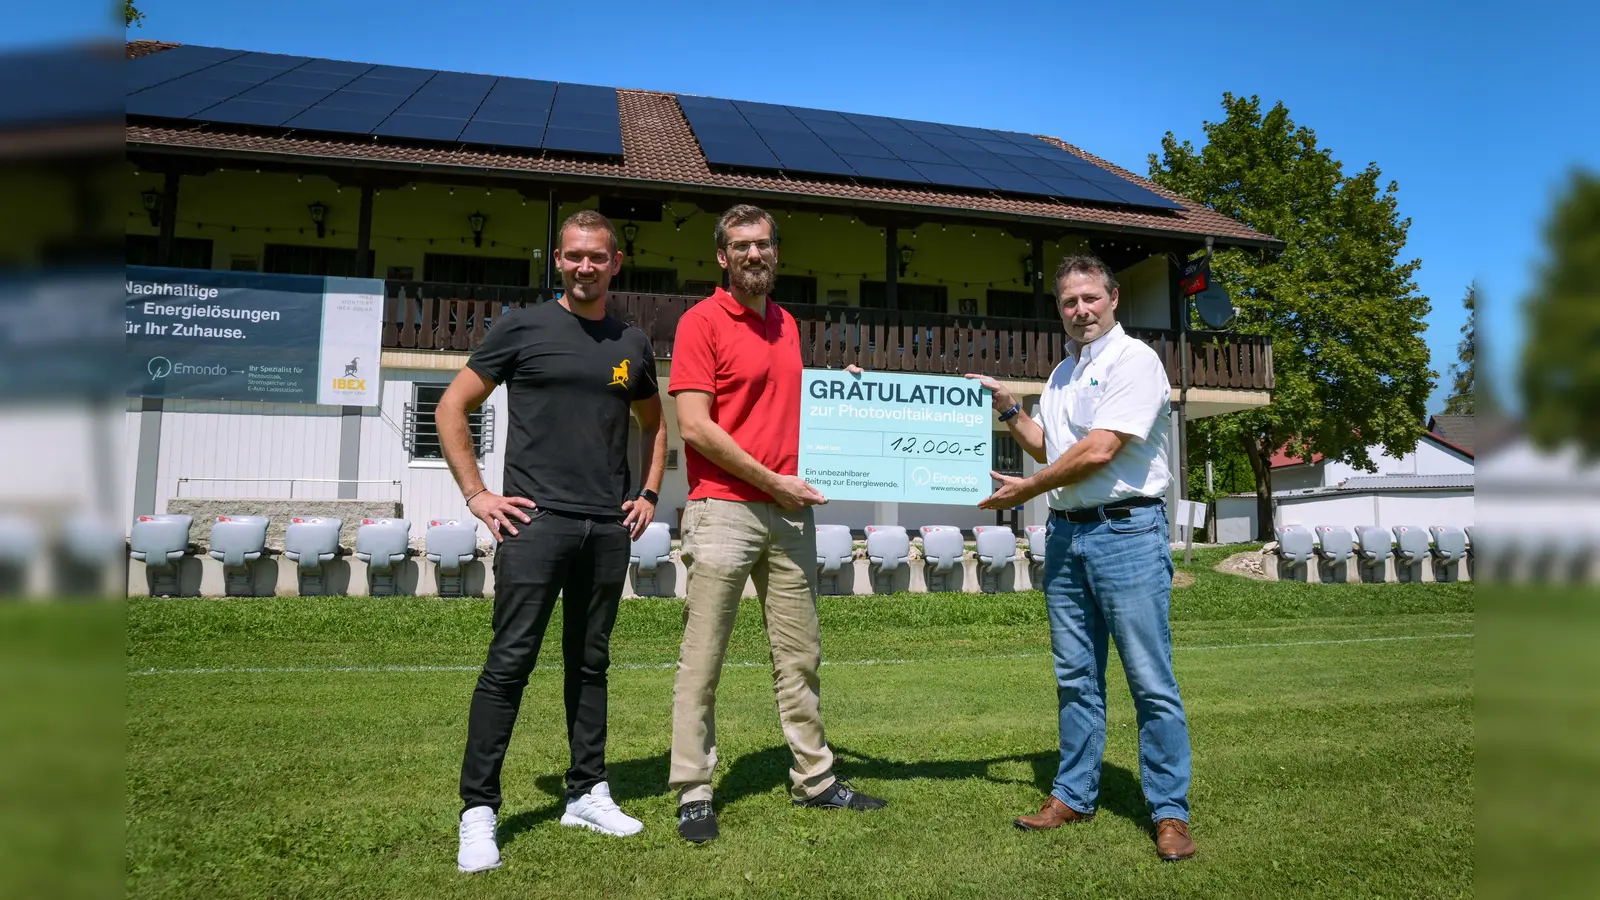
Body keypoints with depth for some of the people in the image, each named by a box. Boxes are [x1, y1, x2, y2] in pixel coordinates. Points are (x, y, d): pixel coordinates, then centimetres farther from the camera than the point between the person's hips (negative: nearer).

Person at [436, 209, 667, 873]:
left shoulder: (633, 344, 12)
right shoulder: (522, 327, 1)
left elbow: (654, 424, 25)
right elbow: (452, 408, 3)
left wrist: (649, 494, 11)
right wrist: (476, 494, -4)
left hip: (609, 528, 4)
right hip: (536, 520, -4)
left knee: (590, 663, 12)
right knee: (510, 663, -4)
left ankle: (587, 793, 23)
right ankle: (478, 811, 6)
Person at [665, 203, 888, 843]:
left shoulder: (786, 325, 17)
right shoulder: (702, 322, -5)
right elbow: (694, 427, -13)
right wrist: (772, 481, -13)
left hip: (790, 510, 7)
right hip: (724, 509, -7)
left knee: (800, 654, 13)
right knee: (702, 660, 0)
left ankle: (814, 779, 25)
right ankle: (693, 795, 11)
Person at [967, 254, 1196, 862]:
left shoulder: (1135, 360, -8)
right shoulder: (1062, 374, 18)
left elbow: (1098, 451, -16)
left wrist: (1026, 489, -6)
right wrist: (1008, 409, 16)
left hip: (1126, 532, -7)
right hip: (1065, 533, 8)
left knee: (1150, 680, -3)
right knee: (1076, 677, 12)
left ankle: (1170, 812, 7)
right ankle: (1074, 795, 22)